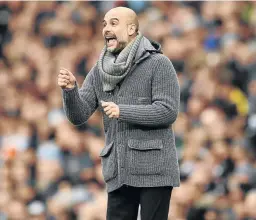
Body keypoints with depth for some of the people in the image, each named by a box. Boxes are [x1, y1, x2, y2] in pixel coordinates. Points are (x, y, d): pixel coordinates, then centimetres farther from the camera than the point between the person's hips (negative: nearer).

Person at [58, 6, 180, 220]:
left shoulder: (158, 64, -6)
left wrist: (123, 112, -20)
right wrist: (70, 90, -15)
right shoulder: (99, 71, 9)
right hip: (119, 172, 5)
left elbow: (168, 111, -13)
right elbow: (79, 115, 5)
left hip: (154, 169, -5)